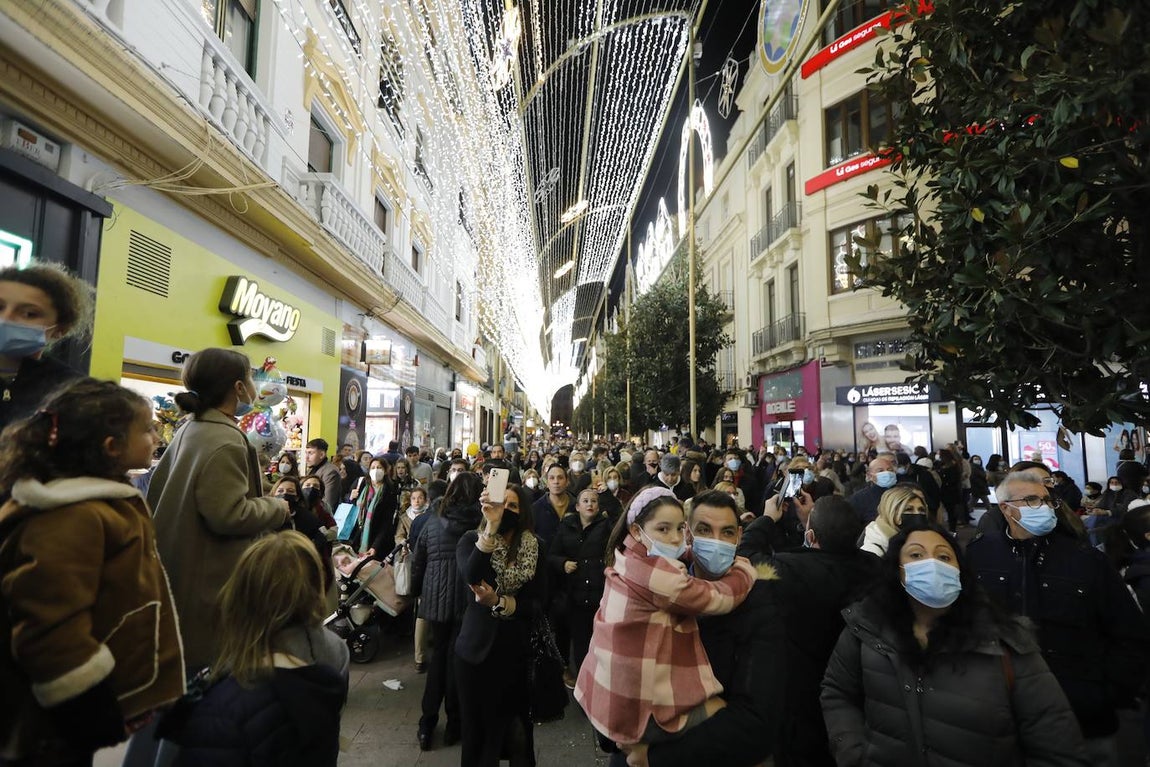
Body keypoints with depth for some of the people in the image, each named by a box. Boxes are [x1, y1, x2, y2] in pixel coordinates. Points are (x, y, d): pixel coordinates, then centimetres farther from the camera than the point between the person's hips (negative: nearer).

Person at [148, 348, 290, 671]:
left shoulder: (190, 429, 7)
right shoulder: (225, 441, -23)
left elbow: (156, 493, 15)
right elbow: (228, 515, -28)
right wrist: (277, 508, -13)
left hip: (181, 569, 10)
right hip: (209, 579, -10)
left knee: (181, 650, 21)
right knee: (208, 656, 5)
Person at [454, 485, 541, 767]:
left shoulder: (534, 548, -2)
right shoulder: (472, 539, -6)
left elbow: (537, 602, -5)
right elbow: (471, 577, -28)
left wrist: (499, 602, -20)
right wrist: (491, 526, -35)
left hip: (517, 649, 1)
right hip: (477, 647, -1)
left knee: (514, 729, 11)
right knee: (477, 729, 11)